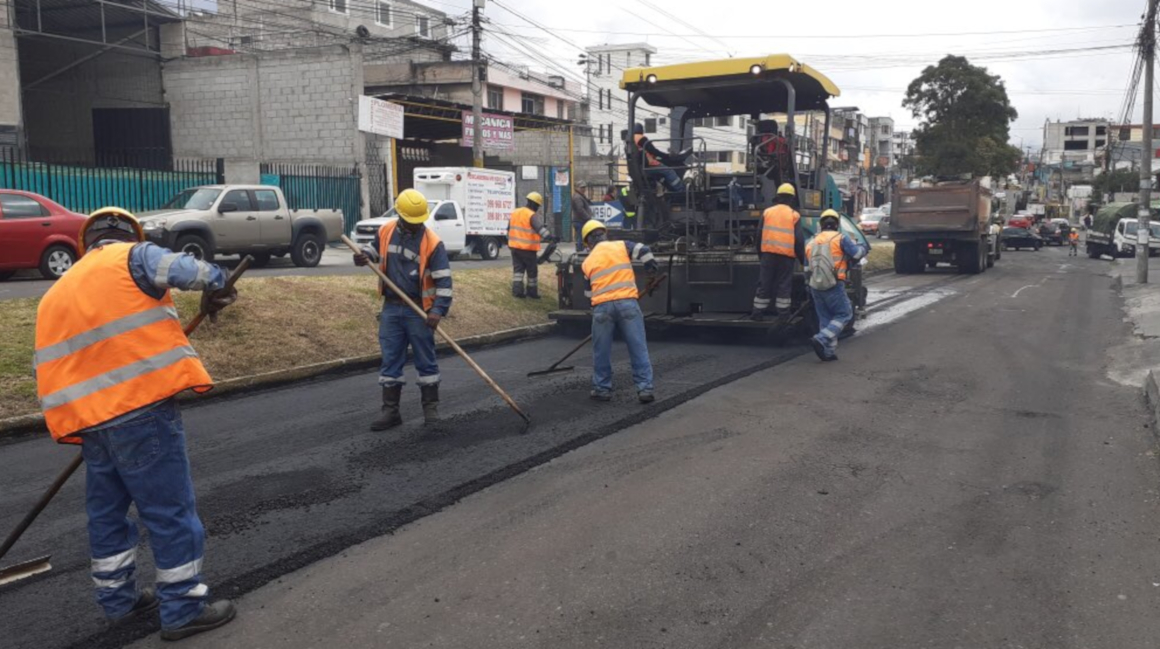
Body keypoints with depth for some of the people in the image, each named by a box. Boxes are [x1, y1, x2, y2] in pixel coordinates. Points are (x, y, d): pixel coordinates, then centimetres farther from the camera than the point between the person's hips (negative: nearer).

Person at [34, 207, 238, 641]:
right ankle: (184, 609, 7)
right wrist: (216, 285, 3)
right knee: (170, 509, 1)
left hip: (88, 417, 8)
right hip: (141, 409, -7)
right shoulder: (132, 256, 0)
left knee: (106, 512, 20)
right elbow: (187, 271, -18)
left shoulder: (57, 292, 23)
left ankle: (118, 601, 32)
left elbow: (51, 364, 22)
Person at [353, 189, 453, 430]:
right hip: (391, 308, 4)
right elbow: (376, 250, 21)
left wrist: (438, 310, -23)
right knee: (390, 360, 8)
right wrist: (365, 255, -2)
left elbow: (443, 280, -14)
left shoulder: (432, 243, -13)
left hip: (418, 311, -4)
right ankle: (390, 411, 16)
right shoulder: (386, 232, 1)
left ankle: (431, 408, 17)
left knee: (425, 360, 6)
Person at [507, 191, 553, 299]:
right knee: (532, 271, 7)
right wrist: (549, 237, -37)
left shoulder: (515, 213, 11)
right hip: (528, 249, -6)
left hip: (514, 247, 6)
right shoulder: (533, 216, -13)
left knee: (518, 269, 11)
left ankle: (517, 290, 2)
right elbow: (540, 228, -29)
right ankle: (532, 292, 15)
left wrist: (509, 241, 33)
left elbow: (509, 229, 21)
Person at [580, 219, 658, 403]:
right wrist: (652, 271, 13)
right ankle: (645, 388, 1)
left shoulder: (587, 262, 16)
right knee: (638, 349, 3)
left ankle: (602, 389, 19)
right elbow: (643, 251, 0)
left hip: (602, 307, 1)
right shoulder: (621, 246, 10)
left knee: (601, 351, 14)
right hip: (627, 303, -1)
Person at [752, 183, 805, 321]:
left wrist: (761, 253, 19)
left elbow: (760, 234, 10)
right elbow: (799, 239, -3)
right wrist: (802, 258, 5)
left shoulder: (767, 212, 8)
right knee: (784, 285, 3)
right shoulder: (794, 215, 1)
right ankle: (782, 314, 3)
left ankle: (758, 312, 7)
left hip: (768, 253, 2)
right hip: (787, 255, -2)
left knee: (764, 284, 7)